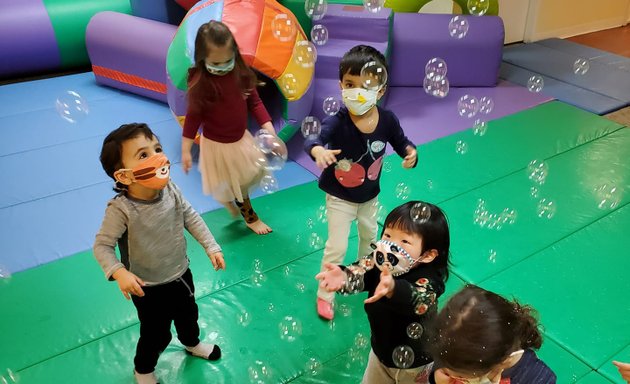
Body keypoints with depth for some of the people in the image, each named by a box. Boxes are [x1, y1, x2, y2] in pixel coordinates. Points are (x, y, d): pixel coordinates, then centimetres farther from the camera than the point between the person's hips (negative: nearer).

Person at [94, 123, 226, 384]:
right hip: (149, 288, -5)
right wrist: (119, 273, -37)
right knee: (156, 334, 16)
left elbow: (190, 217, -3)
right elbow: (102, 245, -23)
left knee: (188, 314, 30)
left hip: (181, 273, 5)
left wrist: (211, 247, -3)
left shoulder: (170, 189, -17)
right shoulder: (121, 209, -32)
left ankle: (192, 343, 65)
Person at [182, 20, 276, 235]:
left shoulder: (241, 73, -13)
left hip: (241, 137, 5)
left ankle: (229, 196, 50)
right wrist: (186, 150, -14)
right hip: (217, 145, -5)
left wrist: (269, 128, -14)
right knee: (237, 183, 14)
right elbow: (193, 116, -17)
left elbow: (254, 102, -5)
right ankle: (250, 217, 40)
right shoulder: (200, 82, -25)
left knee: (254, 173, 22)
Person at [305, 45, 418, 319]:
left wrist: (410, 152, -27)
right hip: (340, 197, -5)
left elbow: (401, 142, -4)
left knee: (370, 236, 29)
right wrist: (318, 150, -71)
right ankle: (324, 295, 21)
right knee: (337, 247, -2)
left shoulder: (387, 120, -20)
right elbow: (314, 139, -48)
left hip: (370, 195, 5)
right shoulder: (338, 122, -32)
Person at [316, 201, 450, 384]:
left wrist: (393, 288, -76)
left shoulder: (428, 280, -33)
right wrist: (343, 277, -62)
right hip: (381, 350, 4)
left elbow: (419, 301, -54)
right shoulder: (379, 260, -19)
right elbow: (360, 271, -38)